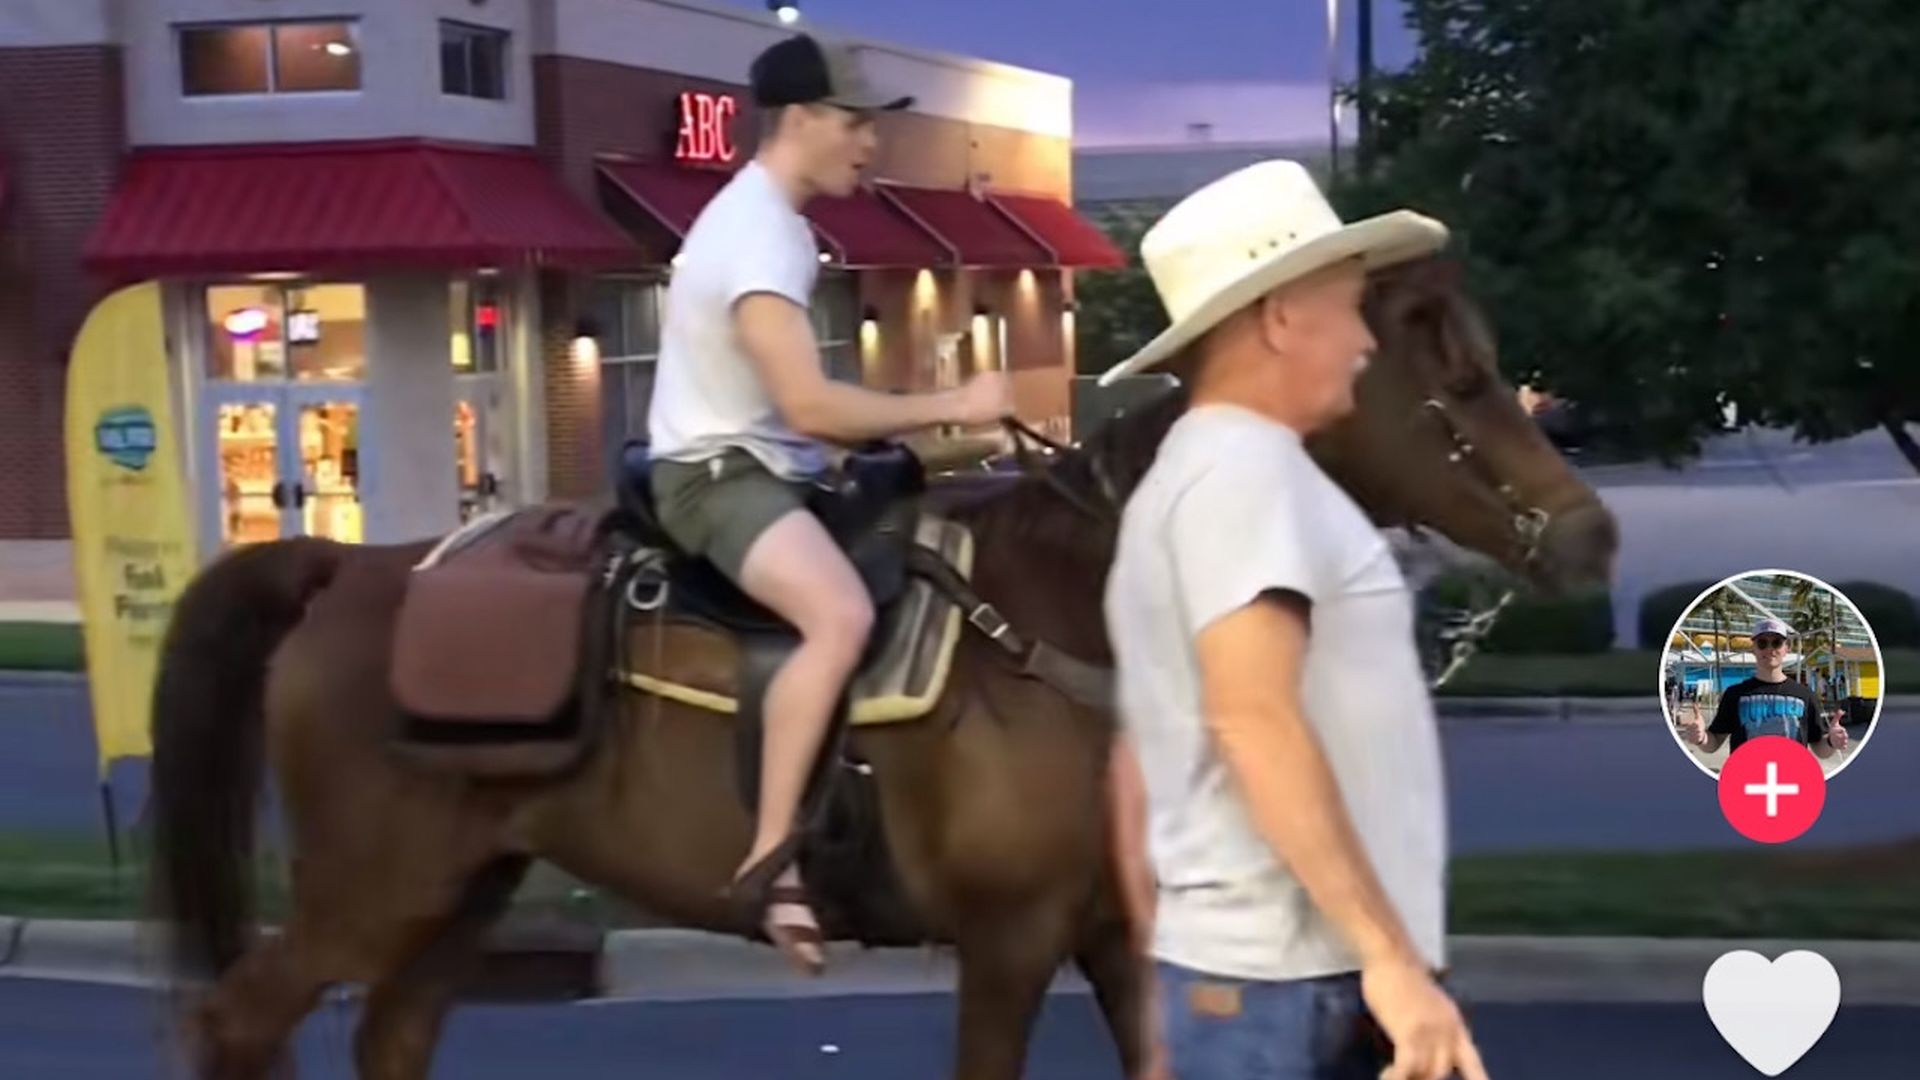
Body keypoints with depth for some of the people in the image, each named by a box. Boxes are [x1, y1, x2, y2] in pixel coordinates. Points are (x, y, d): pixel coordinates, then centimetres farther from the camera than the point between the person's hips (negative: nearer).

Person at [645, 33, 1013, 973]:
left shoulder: (768, 220, 14)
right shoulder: (756, 236, -19)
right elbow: (809, 405, -26)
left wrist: (909, 429, 11)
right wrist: (949, 407, -18)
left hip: (767, 464, 11)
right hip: (718, 474, -11)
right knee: (841, 615, -34)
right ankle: (769, 861, -31)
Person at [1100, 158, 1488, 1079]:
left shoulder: (1196, 474, 18)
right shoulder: (1244, 466, -12)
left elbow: (1135, 763, 20)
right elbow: (1253, 719, -24)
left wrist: (1166, 1002, 23)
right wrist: (1390, 953, -25)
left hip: (1308, 976, 10)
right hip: (1288, 982, -10)